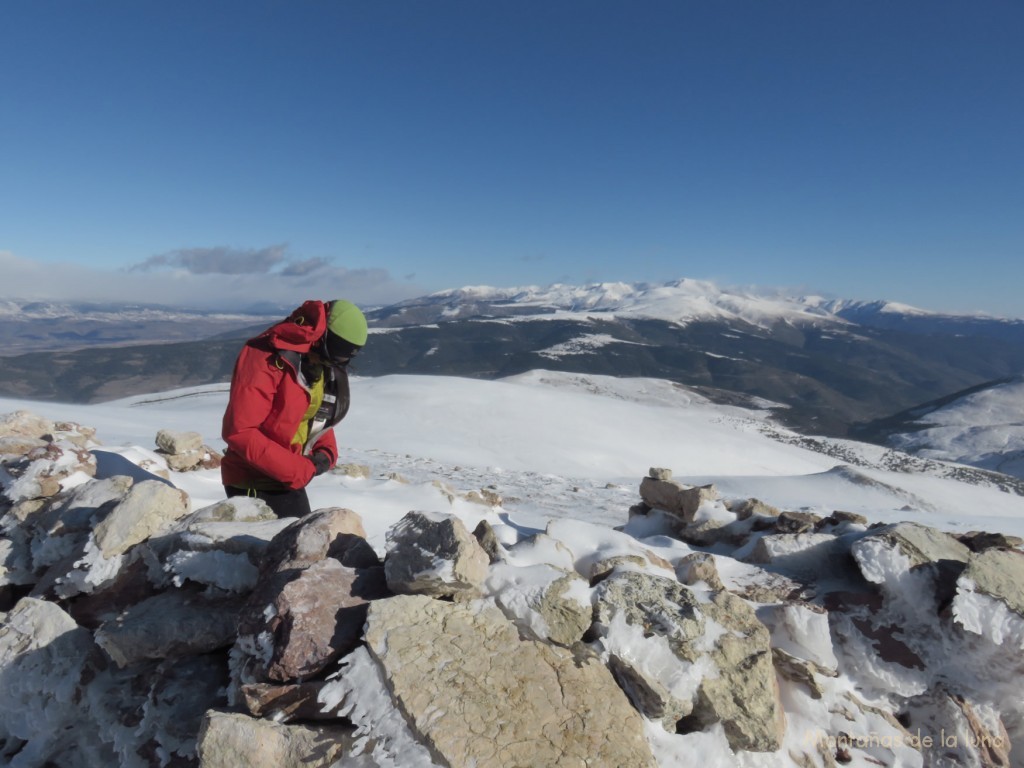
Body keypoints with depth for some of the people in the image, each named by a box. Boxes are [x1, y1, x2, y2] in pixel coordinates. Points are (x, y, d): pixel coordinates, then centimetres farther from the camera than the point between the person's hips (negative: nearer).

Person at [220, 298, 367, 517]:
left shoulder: (324, 364, 3)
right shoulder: (268, 359, -22)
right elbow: (238, 431, -25)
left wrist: (325, 452, -5)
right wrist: (297, 469, -24)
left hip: (290, 483, 8)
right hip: (254, 484, -8)